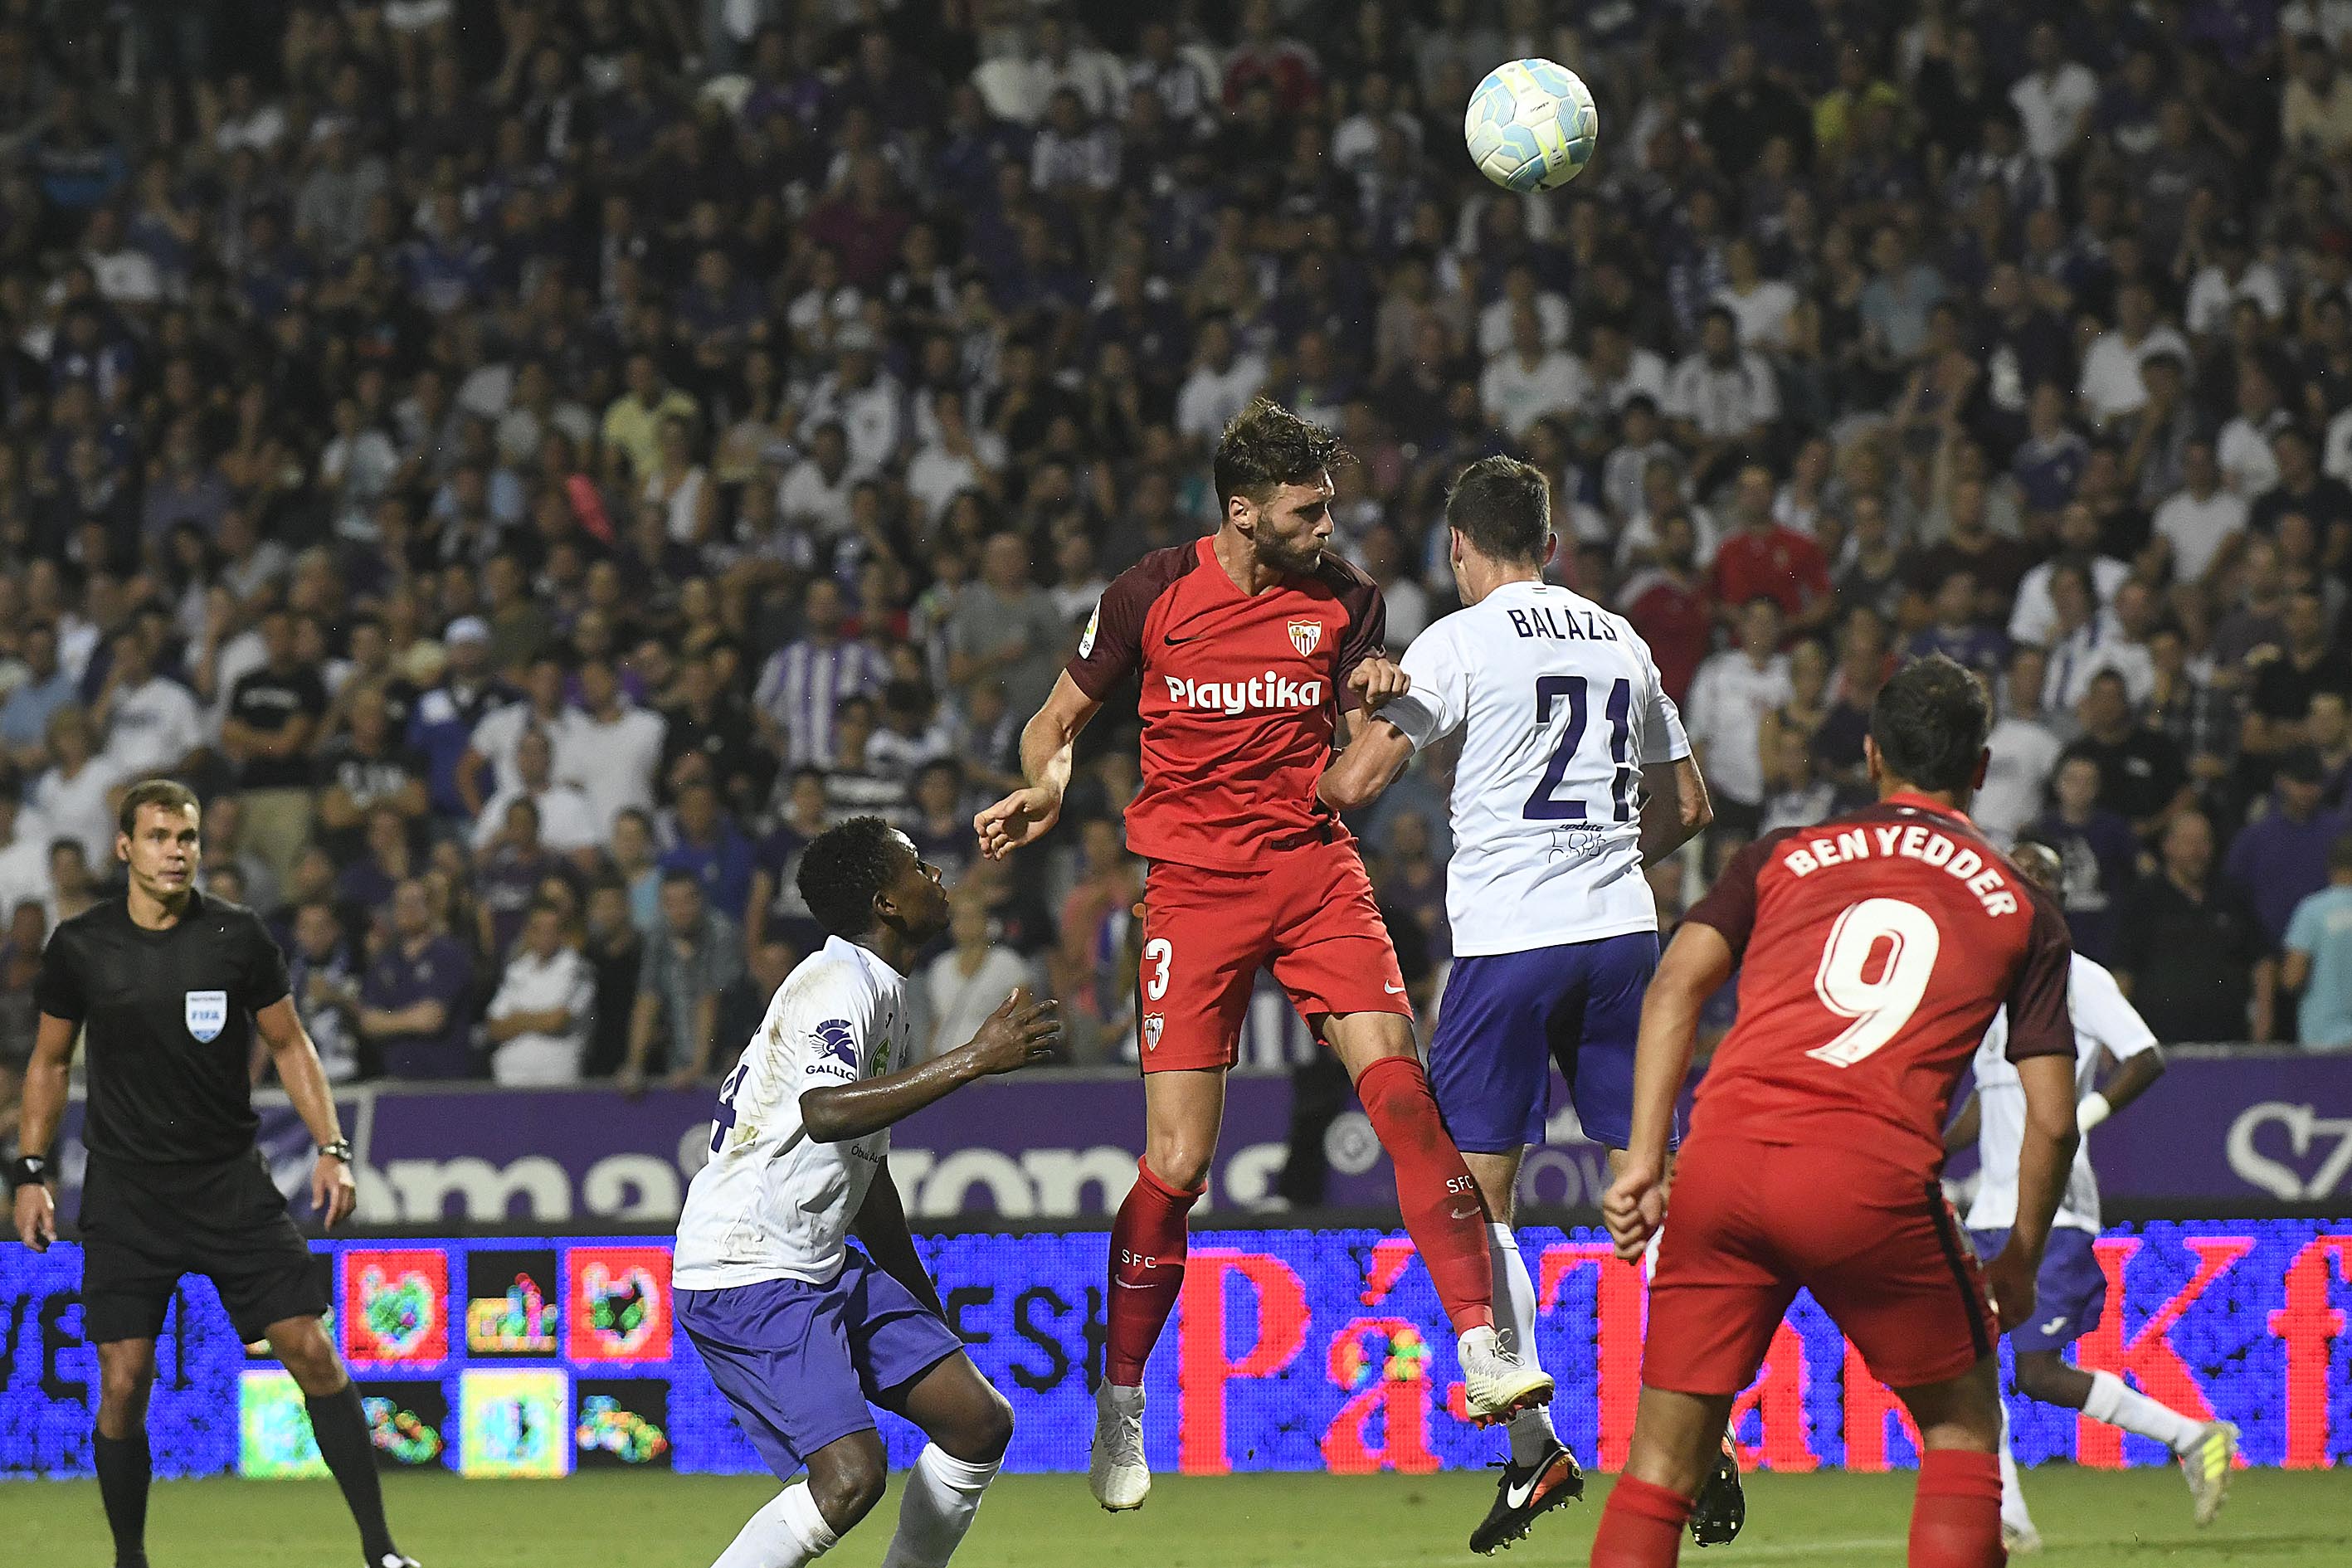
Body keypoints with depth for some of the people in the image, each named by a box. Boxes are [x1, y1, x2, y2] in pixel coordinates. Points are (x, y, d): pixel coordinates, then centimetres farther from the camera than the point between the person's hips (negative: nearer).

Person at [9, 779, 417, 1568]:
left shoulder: (238, 935, -2)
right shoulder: (79, 946, -1)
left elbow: (289, 1044, 7)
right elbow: (49, 1060, 11)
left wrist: (331, 1148, -2)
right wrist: (31, 1172, 6)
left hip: (231, 1179, 0)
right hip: (125, 1191, 0)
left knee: (314, 1353, -7)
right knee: (123, 1381, -6)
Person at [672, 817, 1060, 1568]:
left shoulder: (889, 995, 15)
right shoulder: (838, 984, -16)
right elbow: (826, 1113, -37)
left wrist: (924, 1306, 30)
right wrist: (974, 1058, -36)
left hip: (826, 1267, 10)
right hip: (744, 1275, -10)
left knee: (981, 1423, 6)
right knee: (851, 1477, -23)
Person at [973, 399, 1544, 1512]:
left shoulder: (1344, 599, 4)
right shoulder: (1151, 594, -2)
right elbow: (1057, 723, 10)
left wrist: (1378, 696, -7)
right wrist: (1044, 787, -12)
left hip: (1315, 867, 2)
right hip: (1194, 880, -2)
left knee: (1396, 1081, -20)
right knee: (1176, 1164, -8)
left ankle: (1480, 1344, -19)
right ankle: (1121, 1397, 11)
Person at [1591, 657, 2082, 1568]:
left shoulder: (1782, 857, 21)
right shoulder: (2021, 909, 18)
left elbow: (1675, 987, 6)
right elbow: (2051, 1120, 12)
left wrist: (1643, 1162, 3)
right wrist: (2019, 1268, 24)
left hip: (1722, 1161, 2)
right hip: (1874, 1180, -2)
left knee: (1660, 1467, 7)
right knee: (1964, 1425, 18)